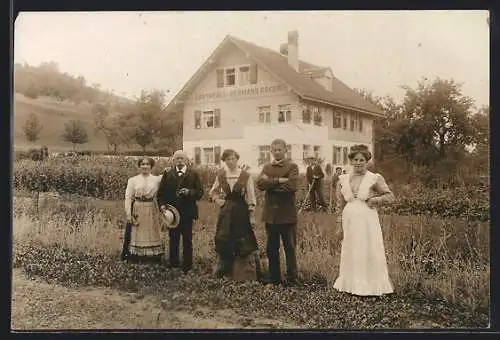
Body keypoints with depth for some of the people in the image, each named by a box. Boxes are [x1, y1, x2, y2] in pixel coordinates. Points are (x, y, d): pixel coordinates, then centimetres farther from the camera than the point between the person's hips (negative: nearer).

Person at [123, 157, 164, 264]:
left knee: (152, 234, 6)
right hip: (137, 210, -1)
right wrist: (128, 214, -6)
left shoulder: (157, 179, 5)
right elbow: (128, 197, 0)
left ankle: (154, 257, 14)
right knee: (136, 235, 4)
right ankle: (135, 258, 13)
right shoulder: (133, 180, 3)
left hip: (152, 211, 1)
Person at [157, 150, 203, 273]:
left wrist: (189, 192, -20)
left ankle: (187, 265, 15)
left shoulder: (193, 174, 1)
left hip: (187, 212, -1)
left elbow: (200, 192, -3)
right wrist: (162, 204, -9)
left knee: (187, 240, 5)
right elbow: (161, 192, 5)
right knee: (173, 239, 12)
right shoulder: (167, 173, 5)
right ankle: (173, 263, 24)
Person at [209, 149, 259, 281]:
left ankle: (246, 275, 9)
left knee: (243, 245, -1)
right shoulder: (220, 175, 5)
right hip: (225, 213, 3)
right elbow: (213, 191, 20)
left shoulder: (246, 176, -5)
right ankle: (225, 272, 23)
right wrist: (217, 199, 1)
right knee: (224, 243, 7)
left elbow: (251, 197, -3)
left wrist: (252, 215, -5)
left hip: (241, 212, -3)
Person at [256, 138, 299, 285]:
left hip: (287, 214, -4)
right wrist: (279, 181, -18)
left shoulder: (292, 167, -2)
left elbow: (292, 185, -19)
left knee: (289, 248, 5)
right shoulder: (267, 167, 11)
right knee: (271, 248, 13)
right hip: (270, 214, 5)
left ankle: (291, 278, 17)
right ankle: (274, 277, 25)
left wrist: (270, 183, -13)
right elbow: (260, 183, -7)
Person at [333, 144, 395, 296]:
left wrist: (375, 200, -13)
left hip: (368, 220, -3)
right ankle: (351, 283, 22)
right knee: (350, 252, 9)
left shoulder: (375, 178, -3)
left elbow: (390, 196, 1)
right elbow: (340, 204, 15)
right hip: (349, 220, 4)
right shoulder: (343, 179, 8)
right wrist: (339, 219, 11)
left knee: (369, 252, 1)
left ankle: (371, 285, 13)